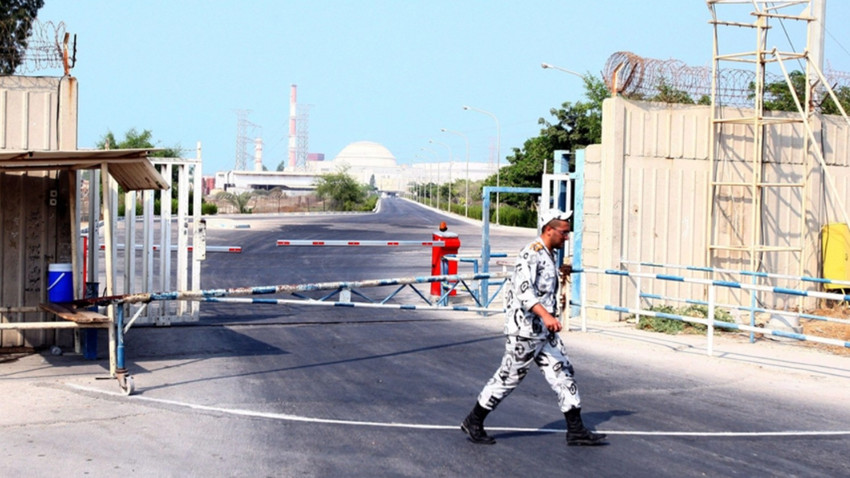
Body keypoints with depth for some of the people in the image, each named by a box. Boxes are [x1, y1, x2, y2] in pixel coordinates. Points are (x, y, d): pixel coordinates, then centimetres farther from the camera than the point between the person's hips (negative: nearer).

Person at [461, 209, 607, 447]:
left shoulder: (548, 255, 14)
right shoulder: (532, 253, -17)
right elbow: (523, 289, -30)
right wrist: (545, 315, -41)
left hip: (545, 331, 9)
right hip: (525, 330, -9)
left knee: (562, 373, 5)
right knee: (509, 376, 0)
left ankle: (576, 430, 8)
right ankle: (473, 422, 14)